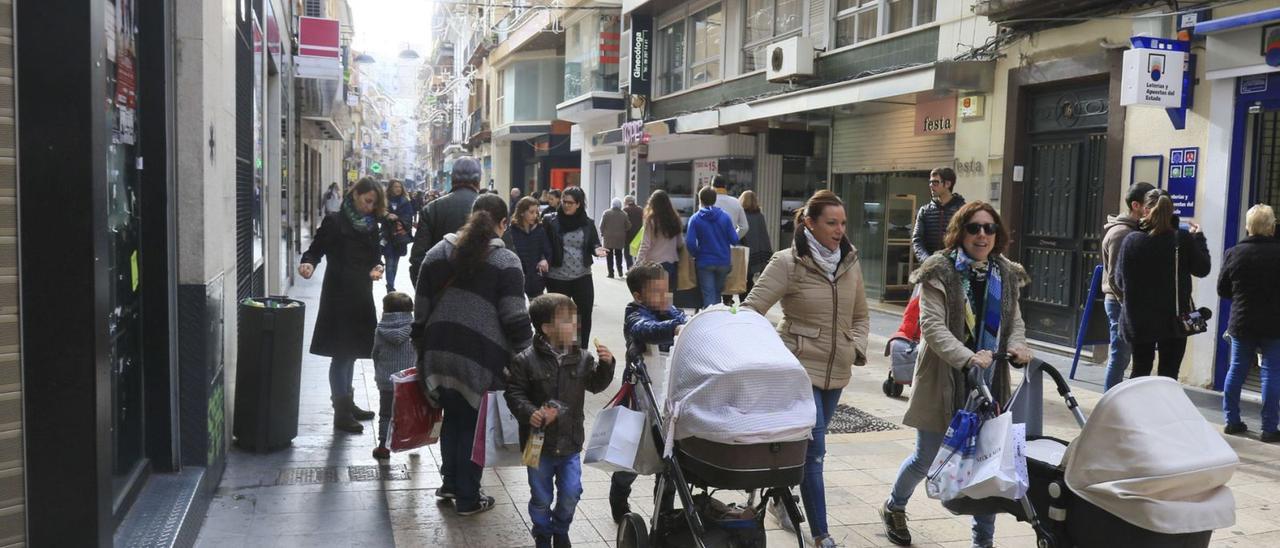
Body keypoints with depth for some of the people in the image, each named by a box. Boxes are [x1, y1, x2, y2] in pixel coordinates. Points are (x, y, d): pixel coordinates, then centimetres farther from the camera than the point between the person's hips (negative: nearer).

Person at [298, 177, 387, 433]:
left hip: (362, 295, 7)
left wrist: (377, 266, -6)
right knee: (341, 353, -4)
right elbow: (316, 248, -8)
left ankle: (347, 403, 28)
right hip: (339, 295, -7)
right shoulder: (335, 222, -8)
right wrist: (308, 263, -29)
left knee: (352, 351, 16)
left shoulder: (371, 225, 10)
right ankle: (340, 412, 1)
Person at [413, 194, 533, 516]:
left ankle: (450, 483, 31)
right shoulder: (505, 262, -5)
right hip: (481, 359, -5)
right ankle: (468, 499, 18)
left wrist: (421, 348, 22)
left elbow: (421, 309, 13)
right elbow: (516, 319, -9)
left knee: (452, 417, 21)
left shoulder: (438, 253, 11)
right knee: (473, 423, 8)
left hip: (439, 353, 5)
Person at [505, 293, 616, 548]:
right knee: (541, 498, 11)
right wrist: (529, 413, -26)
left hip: (570, 442, 3)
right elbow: (514, 393, -10)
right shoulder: (526, 361, -14)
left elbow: (595, 385, 7)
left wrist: (606, 365, -9)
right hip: (540, 441, -3)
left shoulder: (581, 358, -1)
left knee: (571, 494, 10)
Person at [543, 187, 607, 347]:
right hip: (557, 277, -2)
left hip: (582, 276, 2)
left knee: (585, 314, 4)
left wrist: (597, 249, -14)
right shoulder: (550, 221, -5)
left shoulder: (587, 223, 2)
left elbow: (594, 244, 9)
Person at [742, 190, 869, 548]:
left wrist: (856, 348, 1)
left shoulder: (850, 261, 6)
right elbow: (751, 311, -13)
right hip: (801, 368, -6)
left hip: (836, 371, 6)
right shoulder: (788, 262, -11)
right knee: (813, 450, -8)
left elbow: (860, 316, 17)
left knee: (809, 446, 17)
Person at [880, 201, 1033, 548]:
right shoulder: (939, 272, -9)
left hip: (990, 383, 4)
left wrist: (1017, 345, -9)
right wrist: (967, 358, -31)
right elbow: (932, 325, -18)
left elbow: (1015, 320, 15)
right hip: (944, 381, -4)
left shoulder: (1007, 275, 9)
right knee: (926, 459, 9)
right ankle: (894, 507, 37)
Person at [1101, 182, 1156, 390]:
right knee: (1119, 357, -4)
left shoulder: (1136, 230, 14)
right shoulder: (1121, 233, -14)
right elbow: (1114, 277, -18)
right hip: (1121, 302, -9)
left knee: (1119, 357, 13)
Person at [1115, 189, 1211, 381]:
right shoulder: (1183, 239, -10)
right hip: (1174, 321, -1)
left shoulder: (1132, 240, -9)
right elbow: (1202, 269, 4)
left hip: (1138, 322, 1)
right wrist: (1198, 237, 14)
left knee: (1140, 371, 15)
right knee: (1168, 376, 6)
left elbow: (1119, 281, -5)